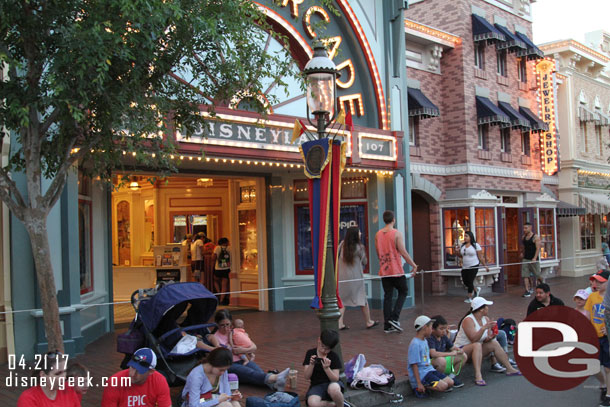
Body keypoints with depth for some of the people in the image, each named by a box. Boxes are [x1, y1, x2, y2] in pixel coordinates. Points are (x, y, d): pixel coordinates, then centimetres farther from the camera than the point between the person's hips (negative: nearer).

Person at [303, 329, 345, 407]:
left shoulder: (334, 357, -2)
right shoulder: (310, 353, 1)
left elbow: (335, 379, -8)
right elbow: (307, 377, -2)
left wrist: (326, 368, -24)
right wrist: (311, 364, -19)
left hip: (331, 383, -1)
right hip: (316, 386, 2)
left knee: (333, 389, -40)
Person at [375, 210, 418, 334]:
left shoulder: (378, 234, 6)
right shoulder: (397, 233, -11)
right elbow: (403, 252, -12)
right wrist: (414, 265, -2)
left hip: (384, 271, 5)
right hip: (396, 270, -5)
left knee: (387, 296, 9)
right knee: (403, 292, 13)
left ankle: (387, 326, 9)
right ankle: (394, 318, -1)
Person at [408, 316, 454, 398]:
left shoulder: (425, 341, 12)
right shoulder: (415, 344, -19)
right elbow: (414, 365, -20)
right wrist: (419, 383, -21)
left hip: (429, 369, 10)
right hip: (420, 373, -10)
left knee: (450, 383, 1)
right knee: (443, 386, -22)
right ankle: (419, 388, -7)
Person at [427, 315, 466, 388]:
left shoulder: (444, 337, 4)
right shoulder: (430, 339, -23)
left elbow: (453, 347, 16)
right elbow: (433, 354, -38)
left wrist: (459, 350, -9)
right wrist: (450, 353, -32)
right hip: (431, 363, -9)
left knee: (463, 356, 5)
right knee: (441, 360, -42)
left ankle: (452, 377, 9)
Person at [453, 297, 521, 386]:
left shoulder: (486, 319, 2)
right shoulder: (468, 320, -21)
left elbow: (486, 339, 2)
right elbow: (473, 339, -30)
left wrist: (490, 337, -21)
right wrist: (483, 328, -38)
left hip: (476, 349, 8)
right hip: (461, 350, -8)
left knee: (494, 343, -6)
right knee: (477, 345, -34)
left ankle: (510, 369, 0)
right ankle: (478, 376, -45)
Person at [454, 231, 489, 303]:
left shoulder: (476, 245, -6)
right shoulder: (462, 245, 9)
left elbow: (481, 257, -5)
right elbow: (461, 256, 18)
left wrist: (485, 265, -7)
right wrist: (457, 252, -2)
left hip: (473, 266, -6)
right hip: (464, 267, 6)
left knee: (470, 281, -7)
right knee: (465, 281, 7)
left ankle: (469, 298, 6)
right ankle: (476, 289, 34)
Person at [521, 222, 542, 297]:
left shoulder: (535, 237, -10)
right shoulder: (524, 237, 9)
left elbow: (538, 248, -16)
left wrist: (534, 258, -24)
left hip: (534, 259, -5)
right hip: (525, 259, 5)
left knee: (537, 275, 7)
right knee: (525, 275, -4)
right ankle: (527, 291, -2)